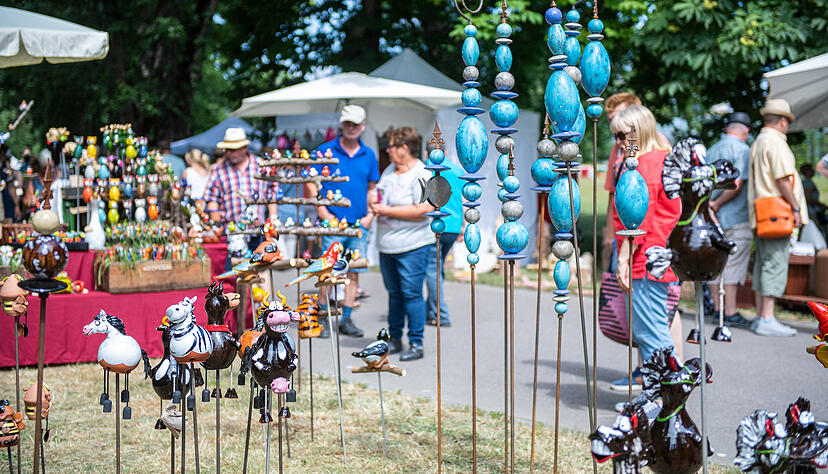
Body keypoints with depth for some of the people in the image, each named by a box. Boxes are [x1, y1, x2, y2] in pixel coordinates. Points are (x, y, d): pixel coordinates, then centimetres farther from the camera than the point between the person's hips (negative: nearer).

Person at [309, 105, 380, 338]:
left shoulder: (368, 155, 10)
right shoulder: (326, 151, 1)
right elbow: (312, 185, 1)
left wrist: (370, 215, 5)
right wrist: (323, 213, -8)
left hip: (359, 225, 3)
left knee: (354, 273, 5)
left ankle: (346, 320, 13)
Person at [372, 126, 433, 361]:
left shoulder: (422, 176, -12)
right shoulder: (390, 170, 13)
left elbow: (423, 210, -22)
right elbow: (378, 195, 27)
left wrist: (388, 211, -17)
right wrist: (376, 206, 3)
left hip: (412, 247, -8)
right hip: (386, 245, 8)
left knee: (411, 294, -6)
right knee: (394, 293, 14)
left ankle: (416, 344, 2)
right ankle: (394, 339, 23)